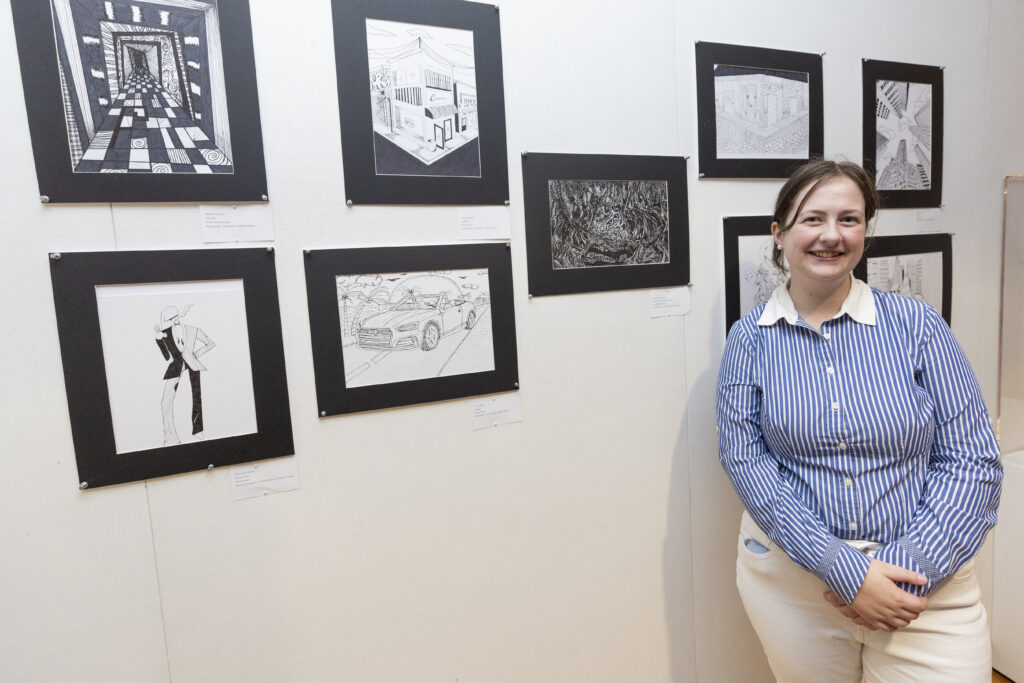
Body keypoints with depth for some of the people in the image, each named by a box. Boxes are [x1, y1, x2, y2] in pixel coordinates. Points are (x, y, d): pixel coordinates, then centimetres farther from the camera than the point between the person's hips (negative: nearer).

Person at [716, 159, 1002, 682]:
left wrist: (905, 568, -13)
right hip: (791, 575, 0)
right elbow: (745, 460, -10)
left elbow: (973, 460, -4)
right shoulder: (750, 339, -5)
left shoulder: (916, 324, -4)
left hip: (925, 580, 1)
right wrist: (846, 571, -16)